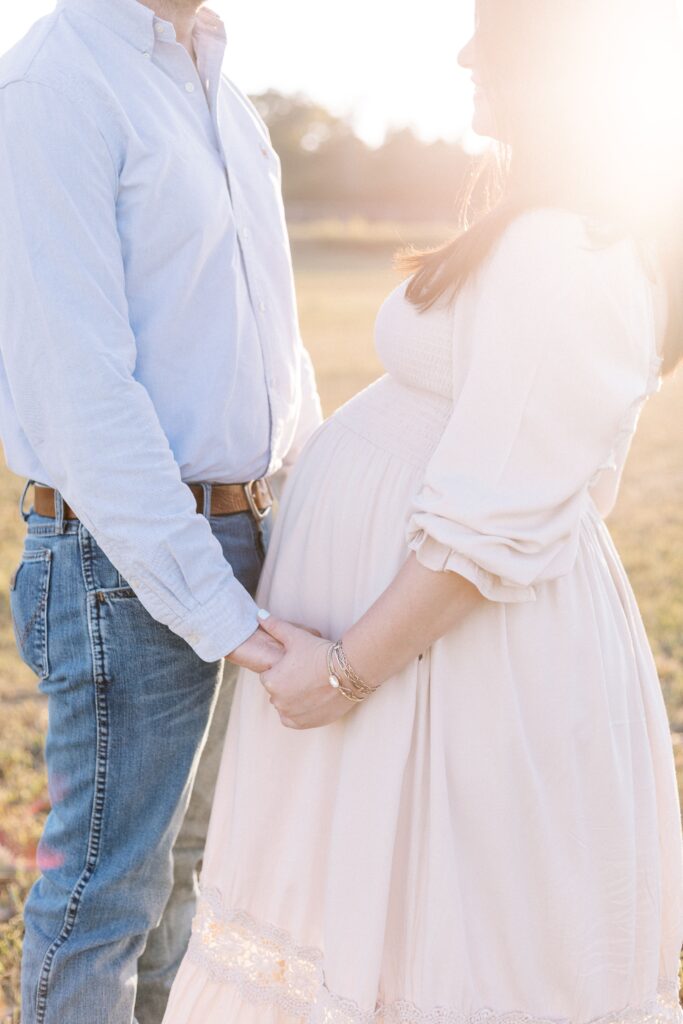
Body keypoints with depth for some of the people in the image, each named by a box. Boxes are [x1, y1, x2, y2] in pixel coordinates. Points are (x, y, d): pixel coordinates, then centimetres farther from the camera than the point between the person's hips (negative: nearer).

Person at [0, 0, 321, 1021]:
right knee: (109, 879, 6)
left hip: (246, 537, 8)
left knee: (184, 841, 22)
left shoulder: (221, 94, 12)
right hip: (130, 557, -8)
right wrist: (219, 612, -22)